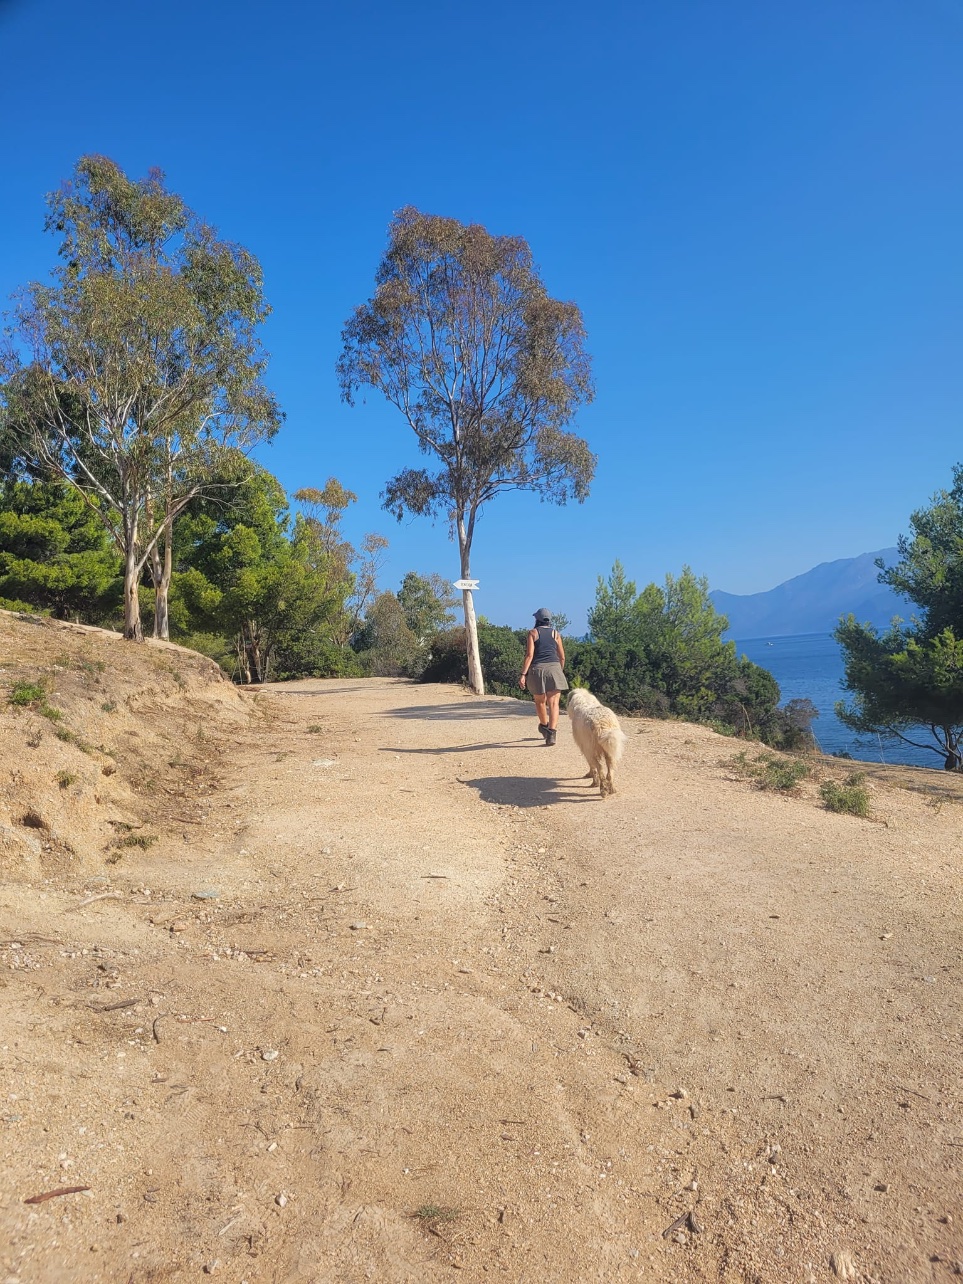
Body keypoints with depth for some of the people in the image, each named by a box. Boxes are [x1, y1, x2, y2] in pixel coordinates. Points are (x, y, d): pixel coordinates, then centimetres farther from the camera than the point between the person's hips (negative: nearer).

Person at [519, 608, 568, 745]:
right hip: (554, 668, 1)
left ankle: (544, 726, 39)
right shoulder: (556, 633, 11)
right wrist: (561, 671, 28)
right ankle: (551, 733, -20)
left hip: (537, 668, 0)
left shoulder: (533, 633, 5)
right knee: (553, 702, -5)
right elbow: (562, 657, 12)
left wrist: (523, 674, -8)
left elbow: (529, 654, -6)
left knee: (540, 701, 20)